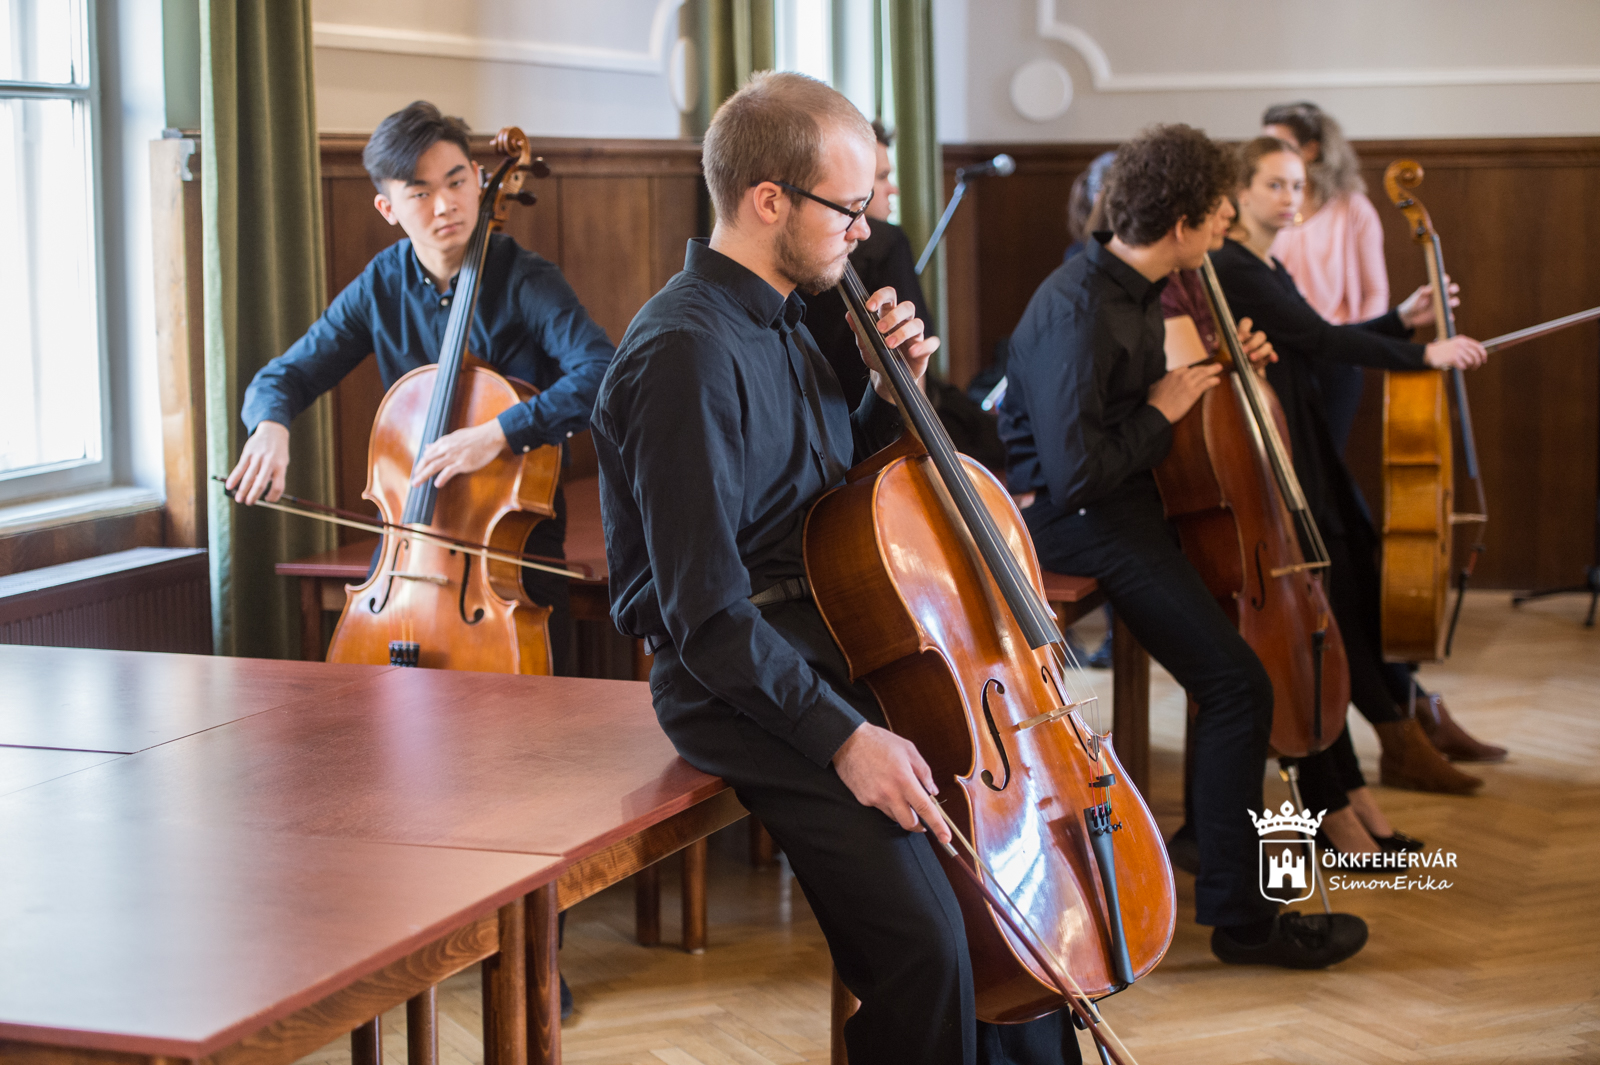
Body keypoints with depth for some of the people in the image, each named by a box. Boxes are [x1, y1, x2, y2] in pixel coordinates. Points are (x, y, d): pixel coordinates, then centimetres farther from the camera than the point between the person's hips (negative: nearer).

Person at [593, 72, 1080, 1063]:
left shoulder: (784, 322, 12)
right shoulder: (686, 356, -19)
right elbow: (705, 611, -22)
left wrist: (889, 395, 6)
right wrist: (842, 737, -25)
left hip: (837, 650, 10)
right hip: (742, 690, -9)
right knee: (926, 944, -22)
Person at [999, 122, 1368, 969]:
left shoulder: (1135, 288, 7)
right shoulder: (1078, 313, -23)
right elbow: (1074, 474, -27)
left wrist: (1213, 372, 10)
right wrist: (1162, 413, -15)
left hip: (1124, 502, 10)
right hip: (1075, 520, -10)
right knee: (1236, 683, -20)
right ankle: (1238, 915, -14)